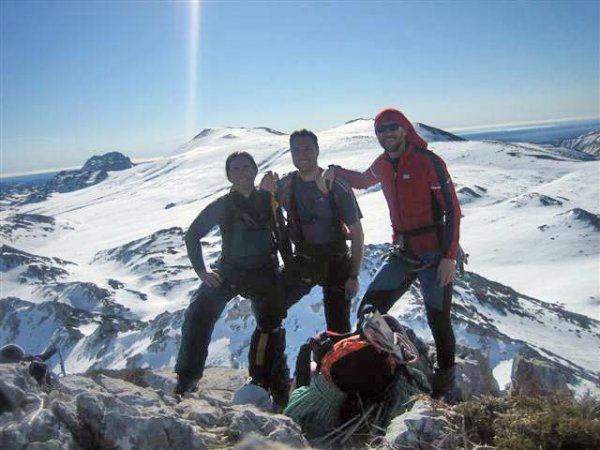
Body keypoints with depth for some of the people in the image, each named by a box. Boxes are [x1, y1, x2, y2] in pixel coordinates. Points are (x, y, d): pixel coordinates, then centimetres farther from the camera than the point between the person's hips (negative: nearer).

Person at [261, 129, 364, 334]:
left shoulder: (337, 186, -14)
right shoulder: (285, 184, -4)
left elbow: (357, 233, -10)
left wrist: (354, 276, -14)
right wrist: (264, 192, -15)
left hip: (336, 262, -3)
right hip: (302, 260, 3)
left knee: (338, 327, 1)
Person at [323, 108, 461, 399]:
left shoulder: (427, 161, -12)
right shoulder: (383, 164, 6)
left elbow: (452, 209, -13)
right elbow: (362, 181, 29)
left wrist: (450, 256, -18)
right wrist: (336, 172, 8)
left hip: (434, 256, -6)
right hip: (402, 254, 6)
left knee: (438, 321, 3)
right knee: (369, 311, -2)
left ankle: (444, 384, 25)